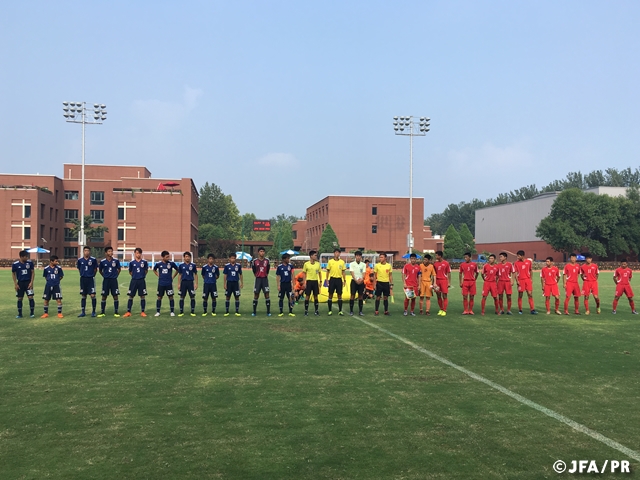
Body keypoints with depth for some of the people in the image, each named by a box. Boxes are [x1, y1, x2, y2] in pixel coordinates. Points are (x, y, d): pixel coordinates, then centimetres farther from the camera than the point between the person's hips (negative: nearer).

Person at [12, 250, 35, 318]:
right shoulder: (15, 264, -6)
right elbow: (13, 274, 5)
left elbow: (33, 272, 2)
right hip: (20, 283, 1)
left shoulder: (30, 262, -5)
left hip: (28, 282, -1)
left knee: (30, 297, -7)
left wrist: (31, 282, -5)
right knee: (20, 298, 6)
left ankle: (32, 313, 3)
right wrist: (15, 284, 0)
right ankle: (20, 314, 16)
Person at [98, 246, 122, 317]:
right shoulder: (102, 261, -3)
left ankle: (116, 312, 8)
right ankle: (102, 312, 11)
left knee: (115, 296, 0)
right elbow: (100, 270, 12)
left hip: (114, 280, 0)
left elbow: (119, 269, 11)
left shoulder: (116, 260, -3)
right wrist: (104, 276, 5)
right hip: (106, 280, 0)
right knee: (104, 296, 3)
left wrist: (116, 275, 5)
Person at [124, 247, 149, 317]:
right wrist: (135, 275, 6)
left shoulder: (144, 262, -1)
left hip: (142, 281, 0)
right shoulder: (132, 262, 1)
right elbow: (130, 272, 12)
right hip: (134, 281, 0)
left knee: (143, 296, 2)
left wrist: (142, 275, 7)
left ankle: (142, 312, 10)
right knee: (131, 296, 2)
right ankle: (128, 312, 9)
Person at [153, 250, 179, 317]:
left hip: (169, 283, -1)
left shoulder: (171, 263, -5)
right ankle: (157, 312, 14)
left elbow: (177, 270, 9)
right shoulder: (158, 264, -2)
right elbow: (154, 270, 18)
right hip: (161, 284, 1)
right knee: (159, 297, 5)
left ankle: (172, 312, 9)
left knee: (171, 297, 1)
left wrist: (173, 277, 4)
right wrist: (158, 276, 6)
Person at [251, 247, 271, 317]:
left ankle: (268, 312, 3)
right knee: (256, 295, 3)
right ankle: (254, 312, 11)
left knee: (267, 295, -2)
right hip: (258, 279, 0)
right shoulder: (255, 261, -2)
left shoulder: (267, 260, 0)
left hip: (265, 279, 0)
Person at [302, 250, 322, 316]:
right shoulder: (306, 264, -4)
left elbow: (319, 273, 11)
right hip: (309, 281, -3)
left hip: (315, 281, 3)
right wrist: (304, 282, -5)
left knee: (315, 296, 6)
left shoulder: (318, 264, 4)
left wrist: (320, 281, 5)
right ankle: (306, 310, 9)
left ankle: (316, 310, 13)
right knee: (307, 296, 1)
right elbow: (304, 273, 1)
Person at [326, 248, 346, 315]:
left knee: (339, 295, 3)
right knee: (330, 295, 1)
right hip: (332, 279, -1)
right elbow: (328, 271, 4)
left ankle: (340, 311, 9)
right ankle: (330, 311, 9)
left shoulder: (342, 262, 4)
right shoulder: (330, 261, 1)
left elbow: (343, 272, 9)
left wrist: (344, 280, 3)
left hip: (339, 279, 1)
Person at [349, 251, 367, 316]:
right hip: (354, 281, -2)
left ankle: (360, 311, 9)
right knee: (353, 295, -3)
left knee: (361, 296, 3)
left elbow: (364, 273, -4)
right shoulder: (352, 264, -1)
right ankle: (351, 311, 4)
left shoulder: (363, 264, 5)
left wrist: (361, 279, -23)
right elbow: (352, 273, -10)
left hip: (361, 282, 2)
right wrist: (356, 280, -24)